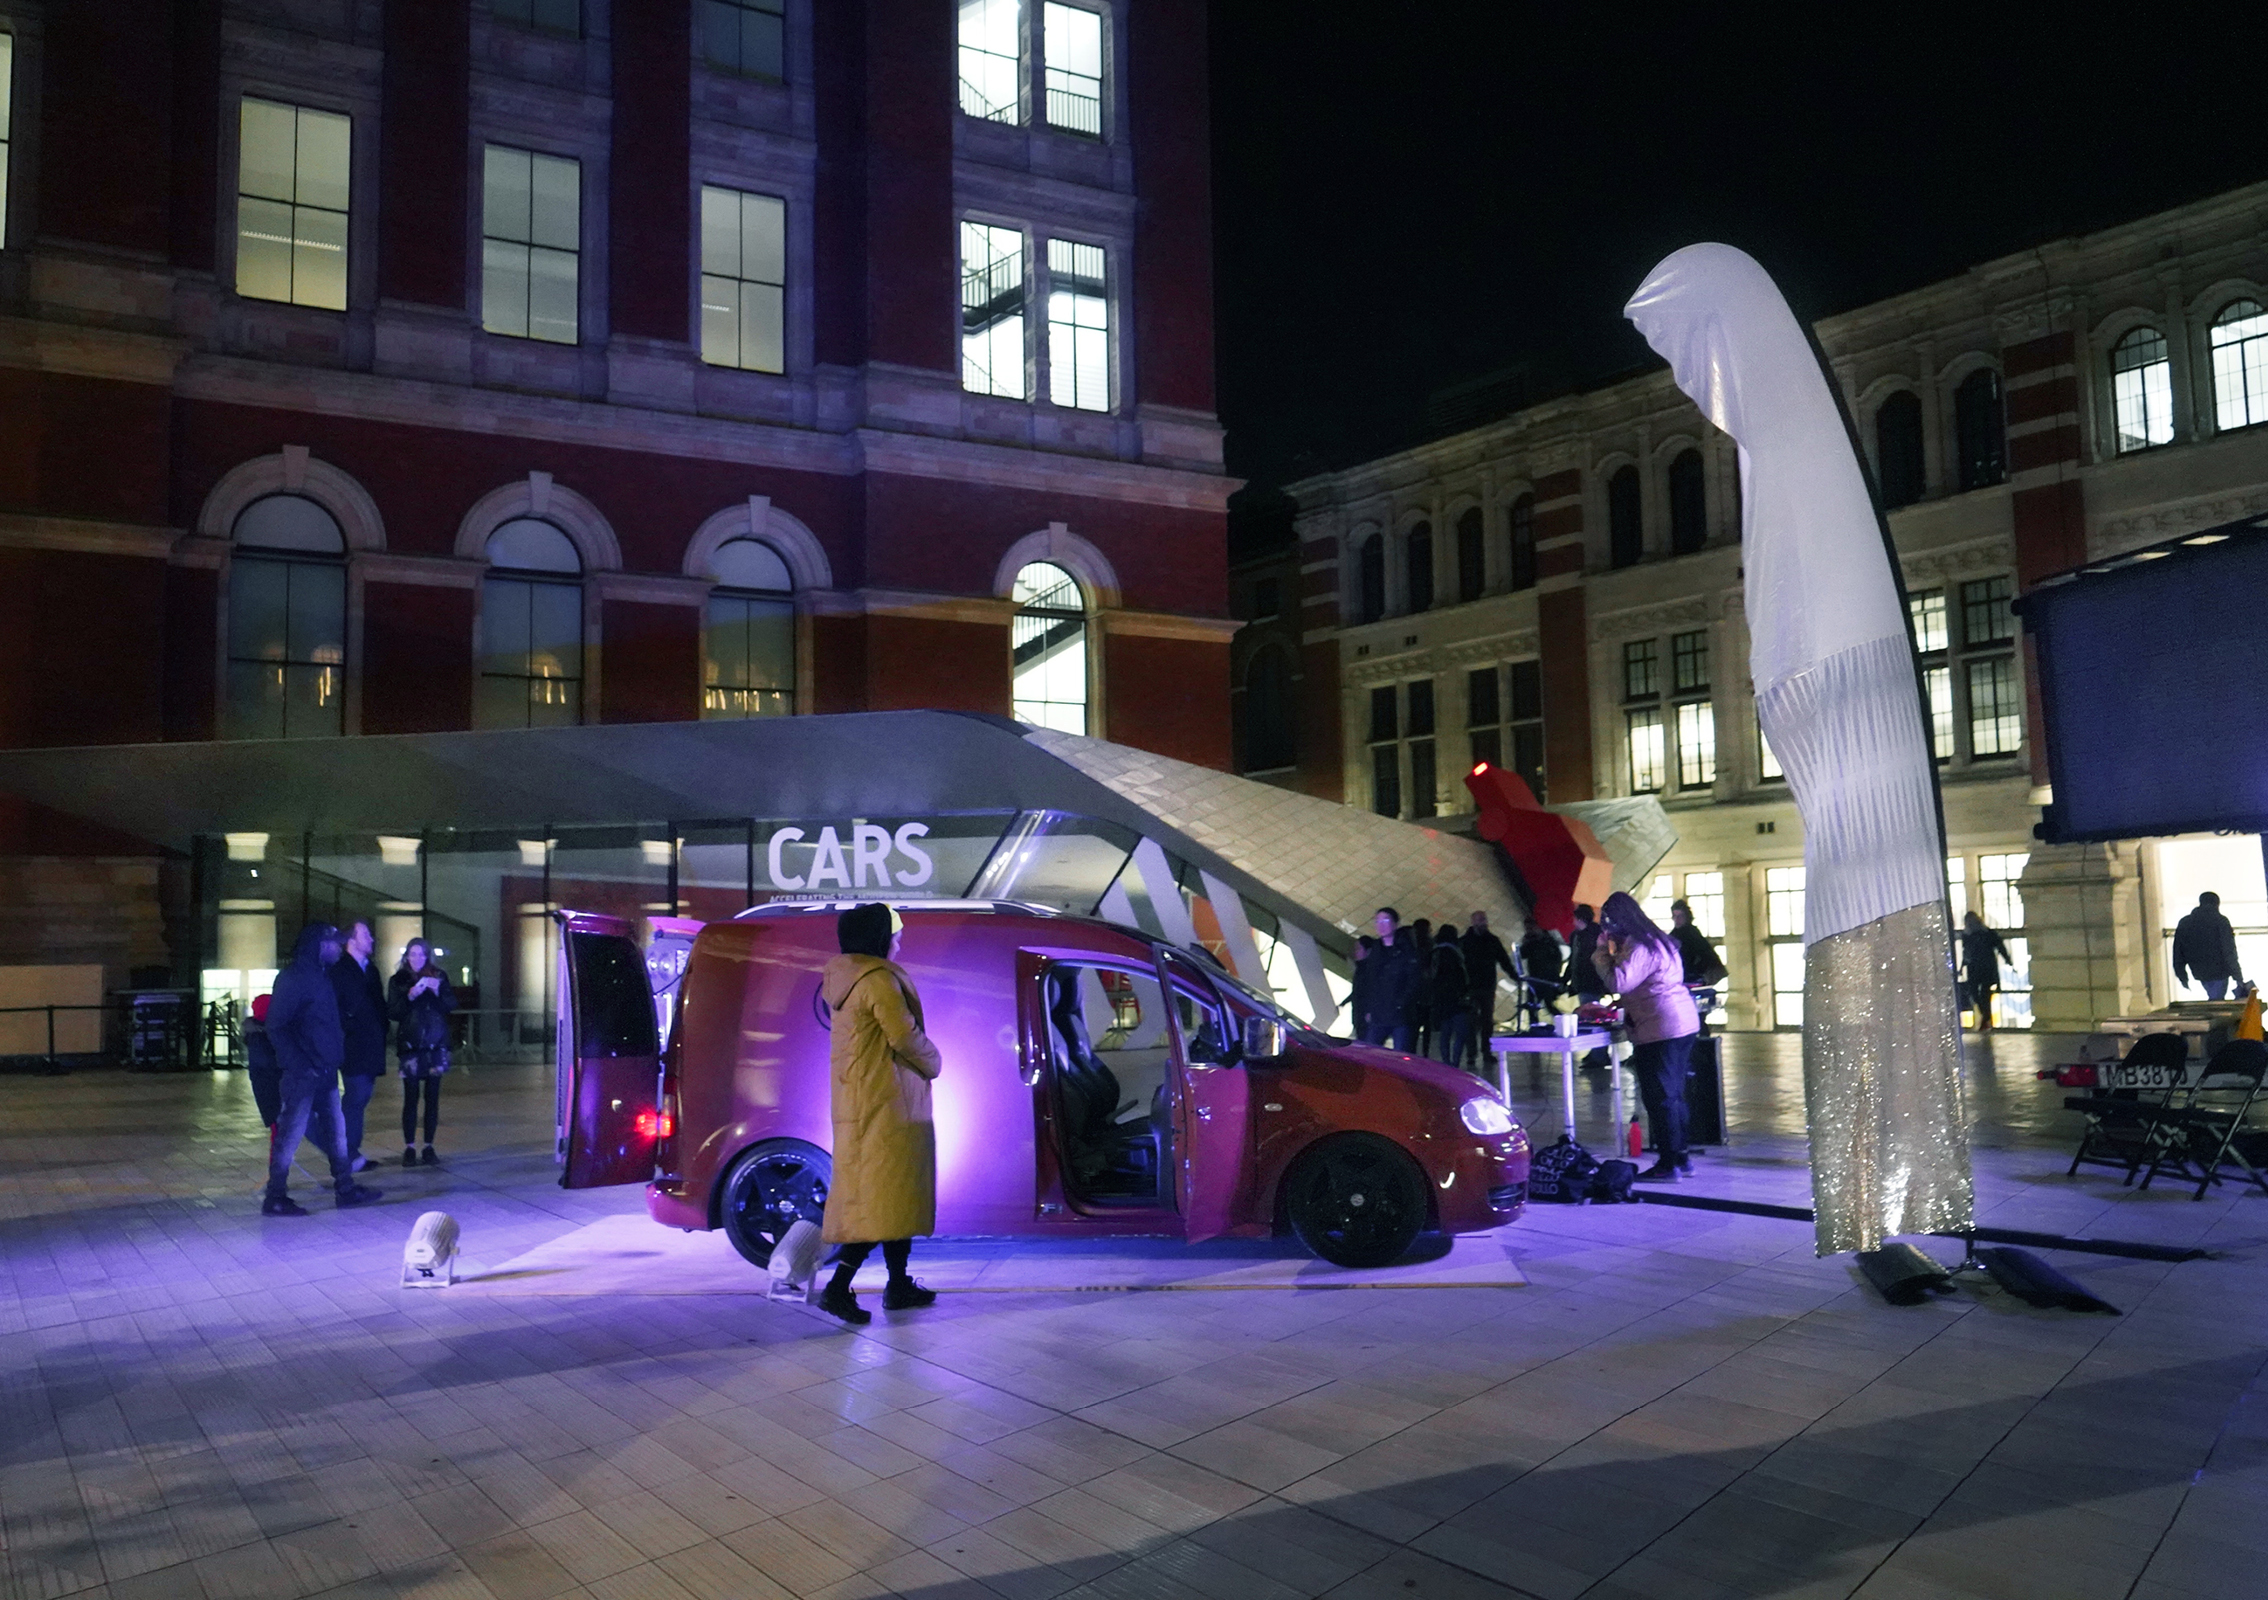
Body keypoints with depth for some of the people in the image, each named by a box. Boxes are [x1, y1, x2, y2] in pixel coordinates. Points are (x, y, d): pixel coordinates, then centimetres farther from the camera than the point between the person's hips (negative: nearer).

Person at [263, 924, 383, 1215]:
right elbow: (276, 1027, -17)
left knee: (336, 1130, 12)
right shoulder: (292, 978, -13)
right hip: (302, 1074, -9)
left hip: (325, 1073, 9)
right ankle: (275, 1199, 6)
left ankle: (346, 1190, 19)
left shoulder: (322, 976, 15)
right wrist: (298, 1065, -21)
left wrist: (336, 1055, 11)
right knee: (290, 1134, -2)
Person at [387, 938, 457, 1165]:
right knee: (411, 1097, -3)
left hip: (435, 1044, 2)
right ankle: (409, 1148, 2)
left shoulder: (439, 977, 9)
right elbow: (392, 1012, -2)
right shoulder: (397, 980, 5)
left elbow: (452, 1004, 2)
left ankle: (429, 1147, 7)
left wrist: (438, 991, -15)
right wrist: (409, 997, -17)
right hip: (409, 1045, -2)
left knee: (432, 1097, 2)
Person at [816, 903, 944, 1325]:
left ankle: (899, 1285, 24)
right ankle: (838, 1287, -13)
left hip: (855, 1099, 10)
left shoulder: (841, 977, 13)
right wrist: (933, 1064, 0)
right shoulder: (878, 980, -17)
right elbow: (905, 1036, -20)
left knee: (892, 1193, 16)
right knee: (884, 1195, -7)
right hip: (885, 1102, -10)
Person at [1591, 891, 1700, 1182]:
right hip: (1683, 1024, 11)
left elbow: (1618, 982, -23)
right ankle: (1680, 1157, 23)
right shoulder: (1655, 939, 17)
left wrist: (1602, 952, -11)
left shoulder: (1638, 947, -15)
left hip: (1660, 1031, -11)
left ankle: (1668, 1165, -2)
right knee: (1673, 1094, 16)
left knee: (1660, 1097, -5)